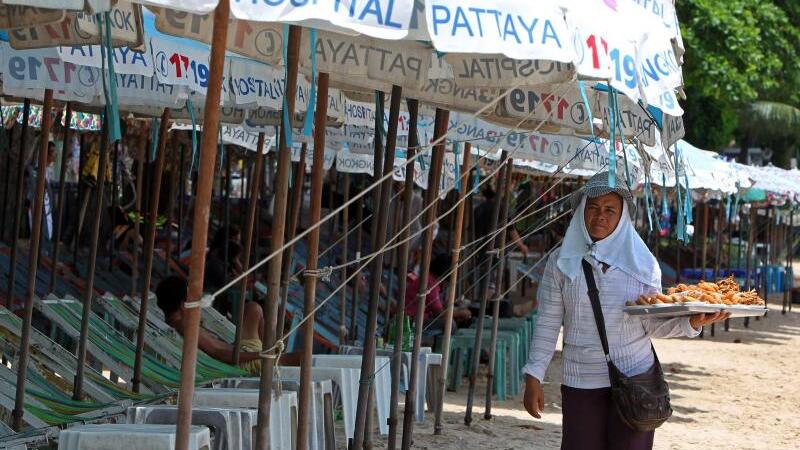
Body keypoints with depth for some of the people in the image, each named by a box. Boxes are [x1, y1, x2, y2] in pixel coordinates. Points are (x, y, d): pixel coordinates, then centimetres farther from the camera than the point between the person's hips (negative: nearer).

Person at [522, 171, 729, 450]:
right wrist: (533, 377, 0)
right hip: (580, 384, 0)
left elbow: (652, 325, 2)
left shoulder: (642, 263, 3)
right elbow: (548, 324, 4)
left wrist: (692, 323, -16)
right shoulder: (561, 262, 2)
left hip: (634, 378, 0)